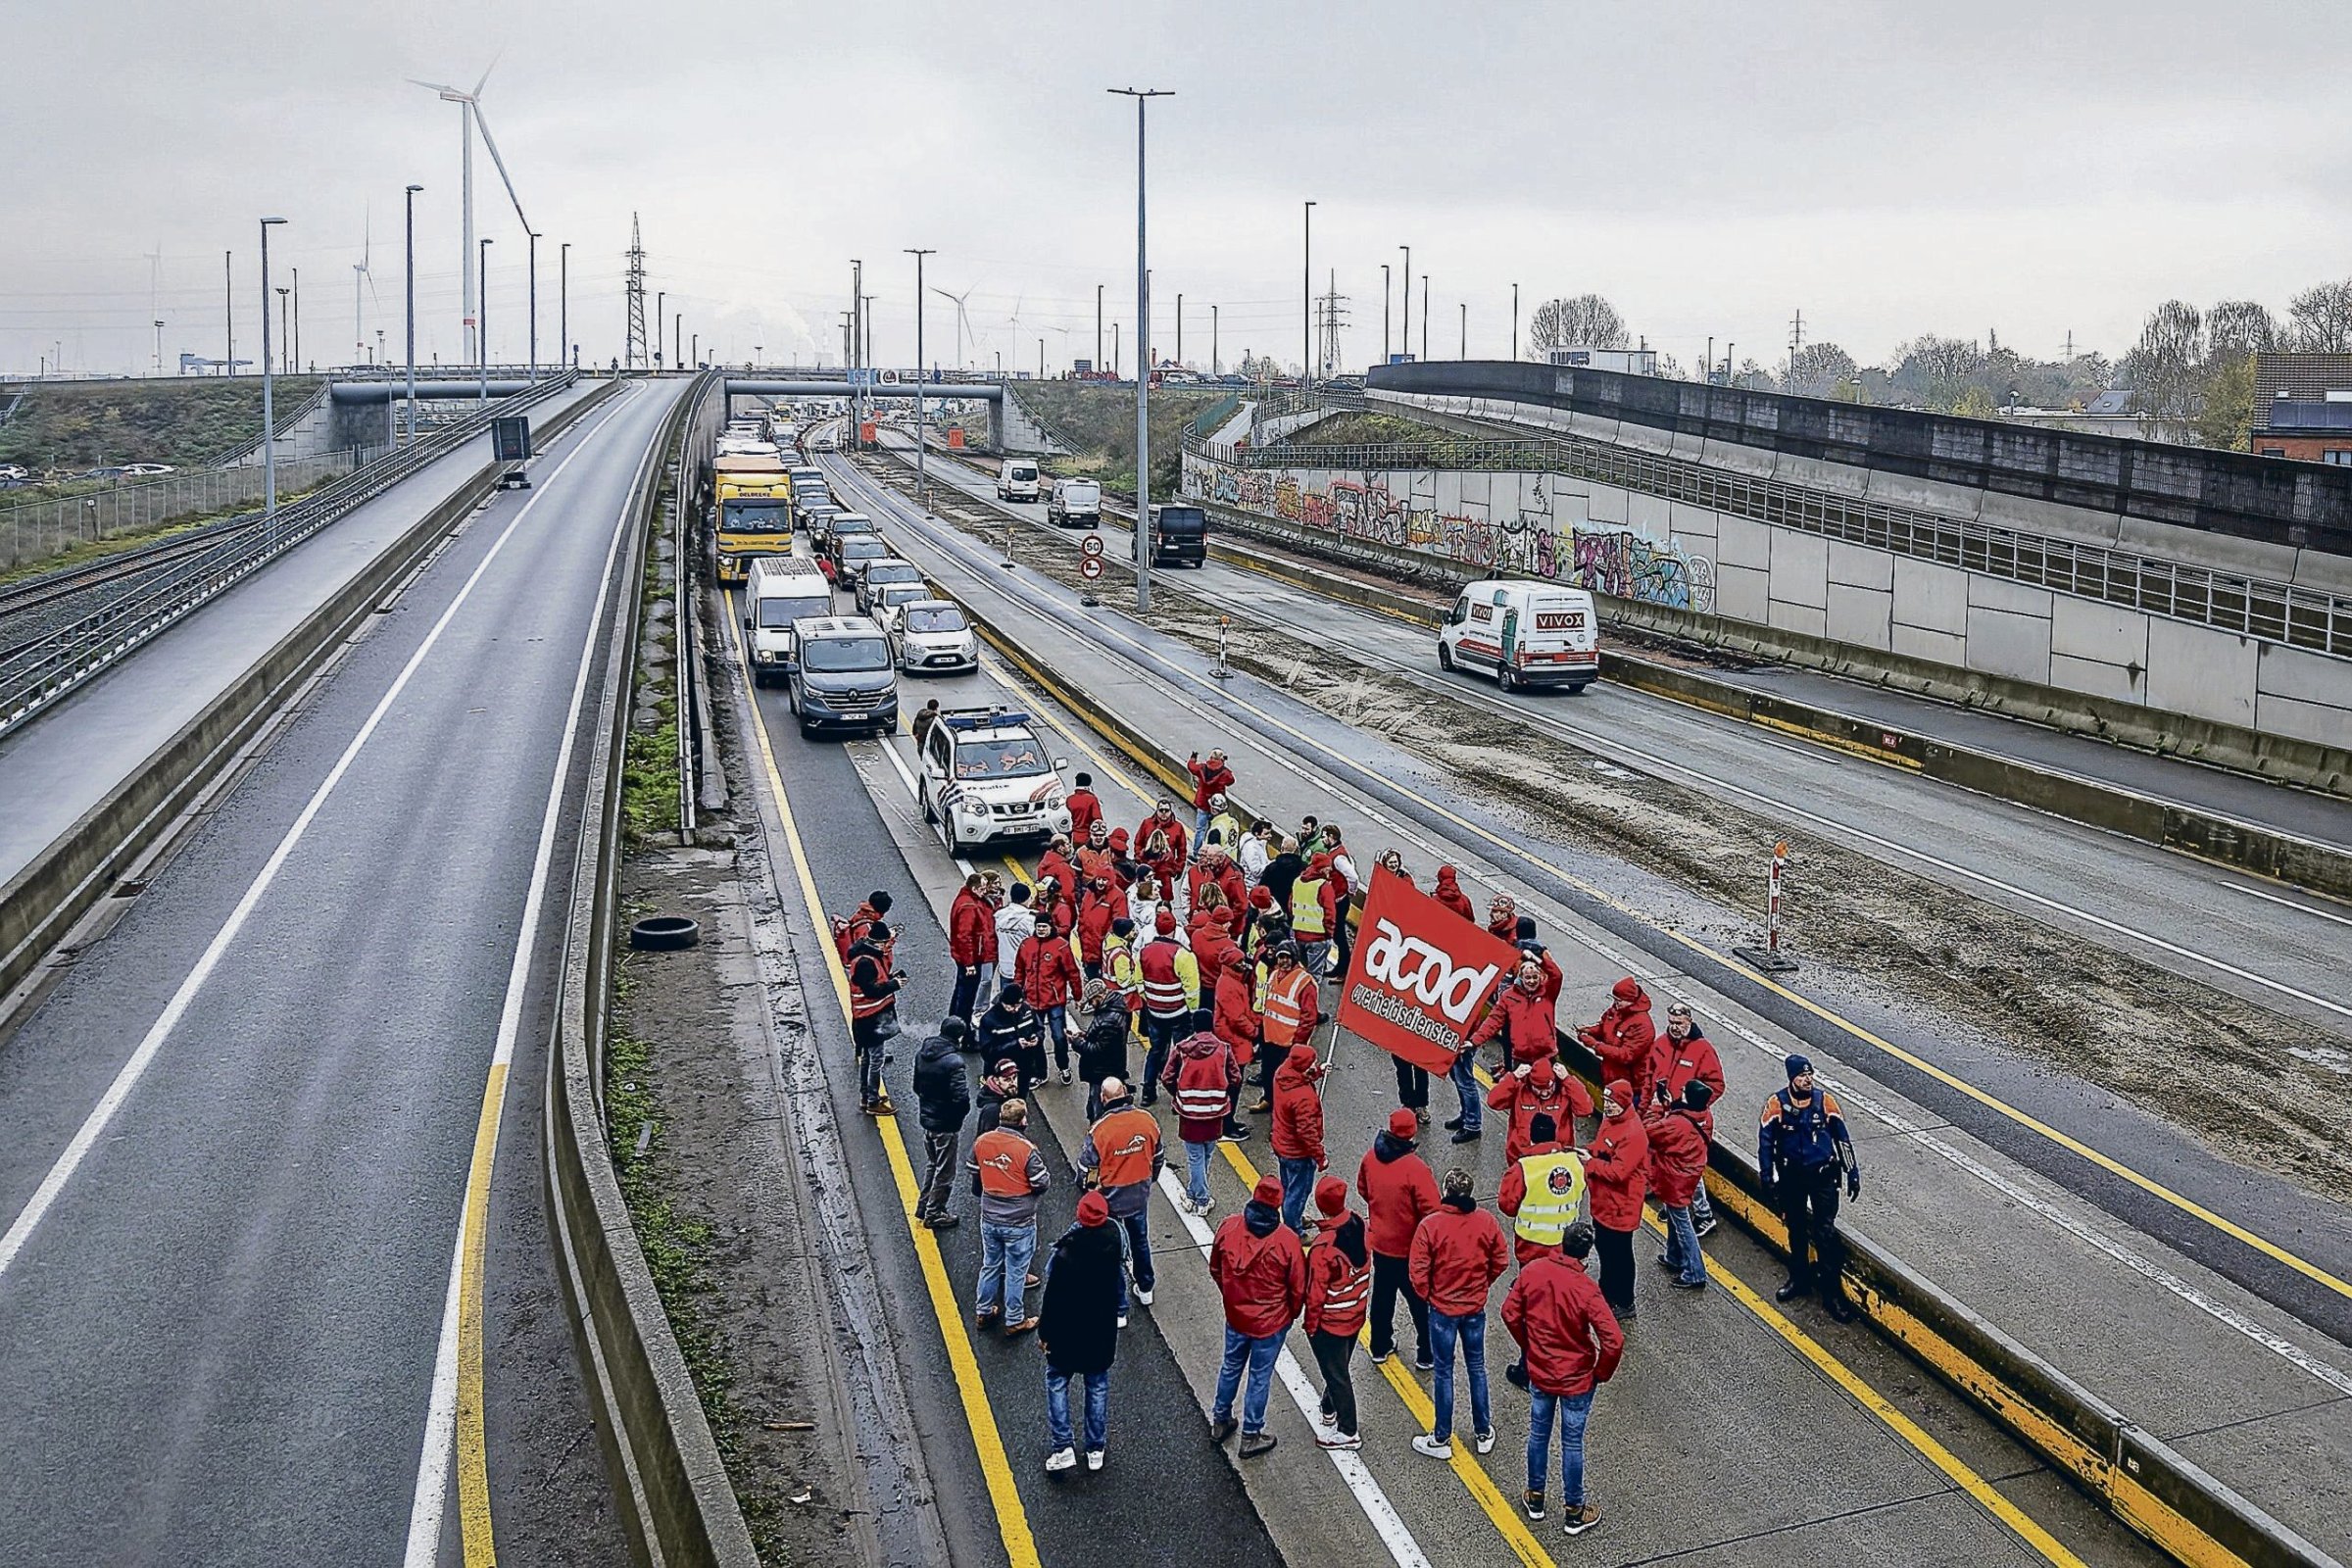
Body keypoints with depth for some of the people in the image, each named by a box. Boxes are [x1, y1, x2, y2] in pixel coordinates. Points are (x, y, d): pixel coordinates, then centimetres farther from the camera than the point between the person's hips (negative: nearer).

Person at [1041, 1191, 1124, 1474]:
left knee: (1057, 1382, 18)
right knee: (1097, 1386, 20)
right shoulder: (1112, 1240, -17)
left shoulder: (1065, 1255, -29)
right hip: (1102, 1331, 4)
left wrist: (1044, 1333, -6)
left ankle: (1063, 1447, 15)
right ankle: (1096, 1449, 30)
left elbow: (1052, 1299, -19)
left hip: (1067, 1333, -4)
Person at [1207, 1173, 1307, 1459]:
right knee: (1260, 1376, 13)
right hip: (1271, 1322, -3)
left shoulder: (1229, 1227, -15)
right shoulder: (1287, 1240, -24)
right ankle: (1251, 1436, 27)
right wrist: (1290, 1314, 7)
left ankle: (1220, 1420, 41)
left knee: (1231, 1366, 24)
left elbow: (1215, 1269, 1)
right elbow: (1298, 1287, -13)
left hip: (1235, 1315, 3)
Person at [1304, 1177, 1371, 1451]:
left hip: (1330, 1323, -7)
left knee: (1336, 1375, 13)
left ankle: (1347, 1433, 29)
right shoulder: (1359, 1224, -13)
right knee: (1340, 1368, 26)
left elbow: (1316, 1292, -22)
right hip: (1356, 1314, 7)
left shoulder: (1323, 1247, -34)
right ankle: (1329, 1412, 47)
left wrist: (1311, 1325, -6)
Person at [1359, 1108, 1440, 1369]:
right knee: (1420, 1302, 13)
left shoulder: (1371, 1157, -10)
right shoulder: (1415, 1168, -28)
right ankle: (1426, 1355, 25)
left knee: (1382, 1296, 22)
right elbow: (1430, 1210, -25)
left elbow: (1363, 1191, 8)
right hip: (1410, 1249, -5)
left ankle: (1380, 1347, 36)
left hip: (1379, 1242, 5)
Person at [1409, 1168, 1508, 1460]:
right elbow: (1501, 1261, 0)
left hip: (1442, 1309, -3)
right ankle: (1483, 1433, 30)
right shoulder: (1486, 1221, -11)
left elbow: (1419, 1272, -17)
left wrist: (1428, 1296, 2)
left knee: (1444, 1372, 9)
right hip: (1476, 1308, 3)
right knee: (1477, 1368, 19)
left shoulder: (1430, 1225, -21)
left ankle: (1442, 1439, 20)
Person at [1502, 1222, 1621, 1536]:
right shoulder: (1586, 1289, -26)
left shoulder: (1532, 1271, -14)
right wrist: (1601, 1373, -9)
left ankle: (1535, 1499, 38)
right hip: (1577, 1379, -3)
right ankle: (1573, 1513, 28)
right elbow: (1613, 1341, -28)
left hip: (1539, 1372, 3)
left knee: (1538, 1434, 21)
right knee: (1572, 1443, 12)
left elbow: (1510, 1313, -3)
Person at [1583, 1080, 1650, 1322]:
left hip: (1620, 1205, -9)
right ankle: (1607, 1292, 42)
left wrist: (1590, 1162, -20)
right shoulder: (1610, 1120, 2)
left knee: (1619, 1254, 6)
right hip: (1603, 1201, 9)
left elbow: (1618, 1172, -29)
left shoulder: (1633, 1134, -27)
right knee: (1604, 1247, 23)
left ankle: (1624, 1306, 22)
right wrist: (1589, 1152, -4)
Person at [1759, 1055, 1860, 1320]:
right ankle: (1800, 1278, 34)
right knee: (1797, 1230, 16)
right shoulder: (1777, 1103, -10)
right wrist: (1767, 1179, -2)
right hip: (1791, 1176, 1)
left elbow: (1842, 1137, 1)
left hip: (1822, 1174, -1)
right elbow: (1765, 1142, -2)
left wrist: (1853, 1173, 3)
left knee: (1825, 1233, -5)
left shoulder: (1825, 1100, -9)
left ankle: (1832, 1289, 4)